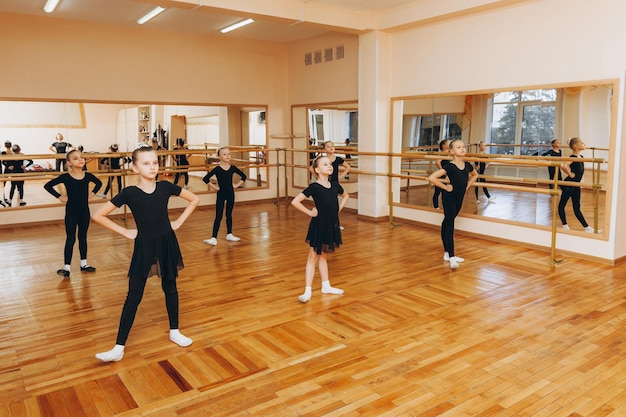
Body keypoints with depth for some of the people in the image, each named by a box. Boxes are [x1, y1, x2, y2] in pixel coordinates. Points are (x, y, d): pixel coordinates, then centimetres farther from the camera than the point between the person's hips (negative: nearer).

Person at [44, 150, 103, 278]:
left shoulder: (88, 176, -4)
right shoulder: (65, 177, -14)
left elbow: (99, 183, 16)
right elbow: (47, 186, -11)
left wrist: (92, 193, 4)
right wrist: (59, 196, -13)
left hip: (84, 211, 3)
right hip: (71, 212, -3)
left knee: (83, 238, 14)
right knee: (70, 239, 2)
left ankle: (83, 263, 26)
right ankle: (66, 267, 10)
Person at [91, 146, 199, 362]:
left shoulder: (166, 187, -6)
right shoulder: (129, 193, -12)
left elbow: (194, 199, 8)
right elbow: (98, 215, -8)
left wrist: (179, 221, 1)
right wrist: (125, 232, -8)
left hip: (167, 243, 2)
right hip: (144, 247, -2)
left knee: (170, 289, 15)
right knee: (134, 296, 2)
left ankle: (174, 332, 33)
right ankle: (119, 347, 9)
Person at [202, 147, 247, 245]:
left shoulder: (233, 168, -2)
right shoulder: (217, 169, -12)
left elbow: (244, 176, 9)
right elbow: (205, 179, -15)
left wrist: (237, 185, 1)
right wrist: (214, 187, -12)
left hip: (230, 193, 3)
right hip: (221, 194, -3)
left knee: (229, 214, 14)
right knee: (218, 216, -5)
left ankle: (229, 234, 26)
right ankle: (214, 238, -6)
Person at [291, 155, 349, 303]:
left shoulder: (335, 185, 2)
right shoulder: (314, 187, -15)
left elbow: (346, 195, 23)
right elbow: (295, 202, -19)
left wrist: (339, 208, 9)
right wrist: (310, 212, -15)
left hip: (332, 224, 6)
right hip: (319, 225, -5)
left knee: (323, 255, 18)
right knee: (313, 256, 1)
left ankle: (326, 286, 28)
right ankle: (307, 291, 6)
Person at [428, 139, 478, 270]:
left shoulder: (467, 166, 0)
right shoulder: (449, 166, -19)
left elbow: (475, 175, 24)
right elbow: (432, 178, -28)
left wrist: (467, 185, 8)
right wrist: (445, 187, -20)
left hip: (460, 198, 7)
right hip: (449, 198, -7)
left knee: (448, 223, 16)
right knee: (449, 225, -9)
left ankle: (447, 253, 25)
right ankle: (451, 257, -11)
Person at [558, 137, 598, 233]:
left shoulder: (580, 157, 6)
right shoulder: (573, 158, -20)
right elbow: (563, 166, -39)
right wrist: (570, 174, -24)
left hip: (576, 185, 9)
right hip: (568, 185, -9)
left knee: (577, 208, 12)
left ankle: (587, 227, 13)